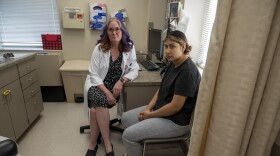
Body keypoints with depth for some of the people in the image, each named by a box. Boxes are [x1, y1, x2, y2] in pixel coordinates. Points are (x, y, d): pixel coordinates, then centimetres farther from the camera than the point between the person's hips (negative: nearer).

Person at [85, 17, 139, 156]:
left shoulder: (129, 48, 0)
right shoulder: (99, 48, -4)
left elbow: (134, 70, -2)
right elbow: (93, 74, -8)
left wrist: (122, 80, -21)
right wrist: (106, 92, -20)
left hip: (116, 86, 0)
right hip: (99, 85, 0)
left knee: (96, 108, -25)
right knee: (100, 100, -32)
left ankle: (93, 143, -1)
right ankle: (107, 144, -12)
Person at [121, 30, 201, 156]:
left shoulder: (187, 71, -25)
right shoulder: (173, 64, 3)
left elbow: (175, 106, -25)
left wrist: (150, 115, -12)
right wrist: (148, 108, -3)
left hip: (176, 121, -9)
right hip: (160, 108, 9)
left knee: (128, 135, -14)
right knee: (126, 118, 10)